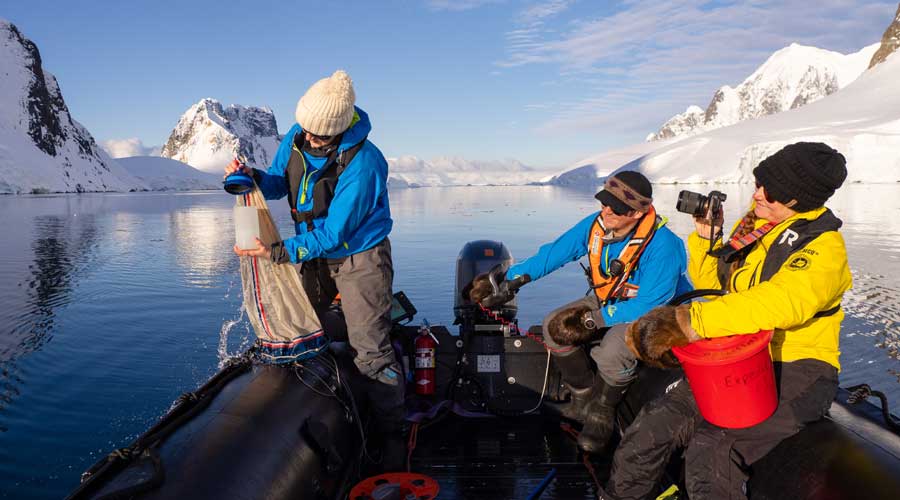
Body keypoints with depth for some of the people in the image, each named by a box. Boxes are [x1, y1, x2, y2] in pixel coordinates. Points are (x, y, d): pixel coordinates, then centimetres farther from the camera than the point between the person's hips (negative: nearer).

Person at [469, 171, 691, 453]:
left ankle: (602, 412, -2)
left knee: (611, 352, -35)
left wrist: (594, 319, -33)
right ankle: (584, 397, 5)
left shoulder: (662, 246, -31)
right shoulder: (596, 225, -13)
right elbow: (553, 254, -5)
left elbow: (649, 306, -31)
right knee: (554, 326, -14)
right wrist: (512, 279, -13)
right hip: (608, 301, 7)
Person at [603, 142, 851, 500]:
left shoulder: (824, 249, -12)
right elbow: (711, 282, 21)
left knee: (711, 453, -29)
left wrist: (691, 322, -40)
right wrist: (705, 238, 2)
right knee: (653, 428, -10)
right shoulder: (753, 224, 10)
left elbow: (779, 303, -33)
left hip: (794, 372, -6)